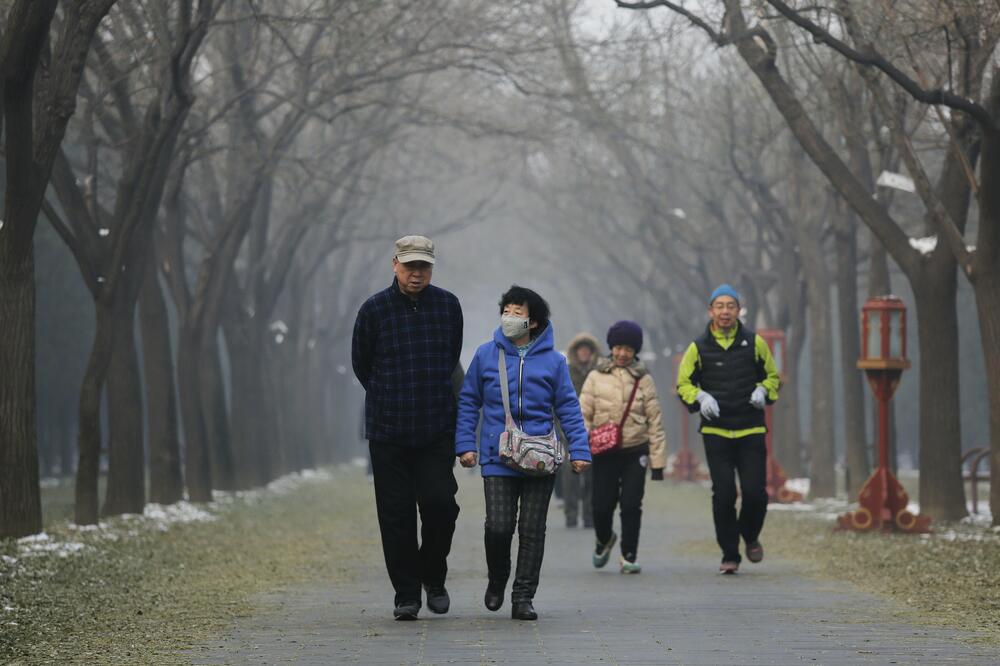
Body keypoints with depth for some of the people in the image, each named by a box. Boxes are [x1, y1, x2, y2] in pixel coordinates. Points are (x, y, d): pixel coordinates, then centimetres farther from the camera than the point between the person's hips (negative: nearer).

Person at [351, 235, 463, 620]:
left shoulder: (448, 305, 4)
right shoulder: (375, 309, -2)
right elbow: (361, 364, 10)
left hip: (437, 429, 1)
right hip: (387, 430, -1)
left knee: (439, 502, -11)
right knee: (396, 514, 0)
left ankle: (434, 577, 12)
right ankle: (406, 594, 10)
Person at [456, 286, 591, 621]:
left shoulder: (552, 361, 5)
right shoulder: (486, 355, 5)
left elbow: (569, 408, 7)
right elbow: (468, 402, 11)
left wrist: (579, 450, -1)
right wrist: (465, 444, 3)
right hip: (498, 458, 0)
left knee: (532, 530, 2)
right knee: (499, 526, -8)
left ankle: (523, 597, 10)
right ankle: (497, 580, 20)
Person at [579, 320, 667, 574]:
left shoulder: (643, 380, 4)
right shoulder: (596, 377, 4)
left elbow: (655, 421, 5)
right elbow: (583, 415, 2)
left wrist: (658, 460, 1)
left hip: (635, 452, 0)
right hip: (605, 452, 0)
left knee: (631, 506, -6)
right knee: (602, 506, 1)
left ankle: (628, 557, 6)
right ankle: (604, 540, 33)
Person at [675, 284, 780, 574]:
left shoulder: (754, 343, 4)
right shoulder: (699, 347, 2)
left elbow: (773, 376, 15)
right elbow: (683, 383, 10)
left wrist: (763, 391, -6)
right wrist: (700, 397, -10)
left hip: (751, 431, 0)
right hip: (716, 432, 0)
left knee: (755, 492, -7)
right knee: (723, 494, -5)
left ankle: (751, 537, 24)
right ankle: (729, 555, 6)